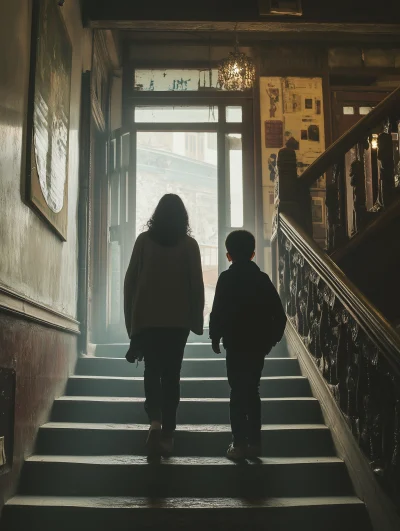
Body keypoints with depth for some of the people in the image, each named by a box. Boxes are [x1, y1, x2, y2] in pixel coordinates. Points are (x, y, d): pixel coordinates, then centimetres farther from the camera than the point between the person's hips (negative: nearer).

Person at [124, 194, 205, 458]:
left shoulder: (144, 240, 1)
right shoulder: (189, 244, 0)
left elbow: (130, 280, 1)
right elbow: (197, 284, -1)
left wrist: (131, 317, 8)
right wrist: (197, 319, 7)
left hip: (146, 318, 0)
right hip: (178, 320, 0)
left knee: (152, 371, 9)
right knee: (171, 373, 9)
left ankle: (155, 421, -13)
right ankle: (167, 431, 10)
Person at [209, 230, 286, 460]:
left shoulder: (227, 278, -6)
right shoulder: (263, 278, 6)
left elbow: (218, 312, -11)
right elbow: (279, 315, 4)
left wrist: (215, 337, 1)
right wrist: (271, 339, 13)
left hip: (236, 344, -4)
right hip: (258, 344, 4)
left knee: (238, 393, 2)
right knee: (252, 391, 13)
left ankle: (240, 443, 1)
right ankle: (255, 442, 15)